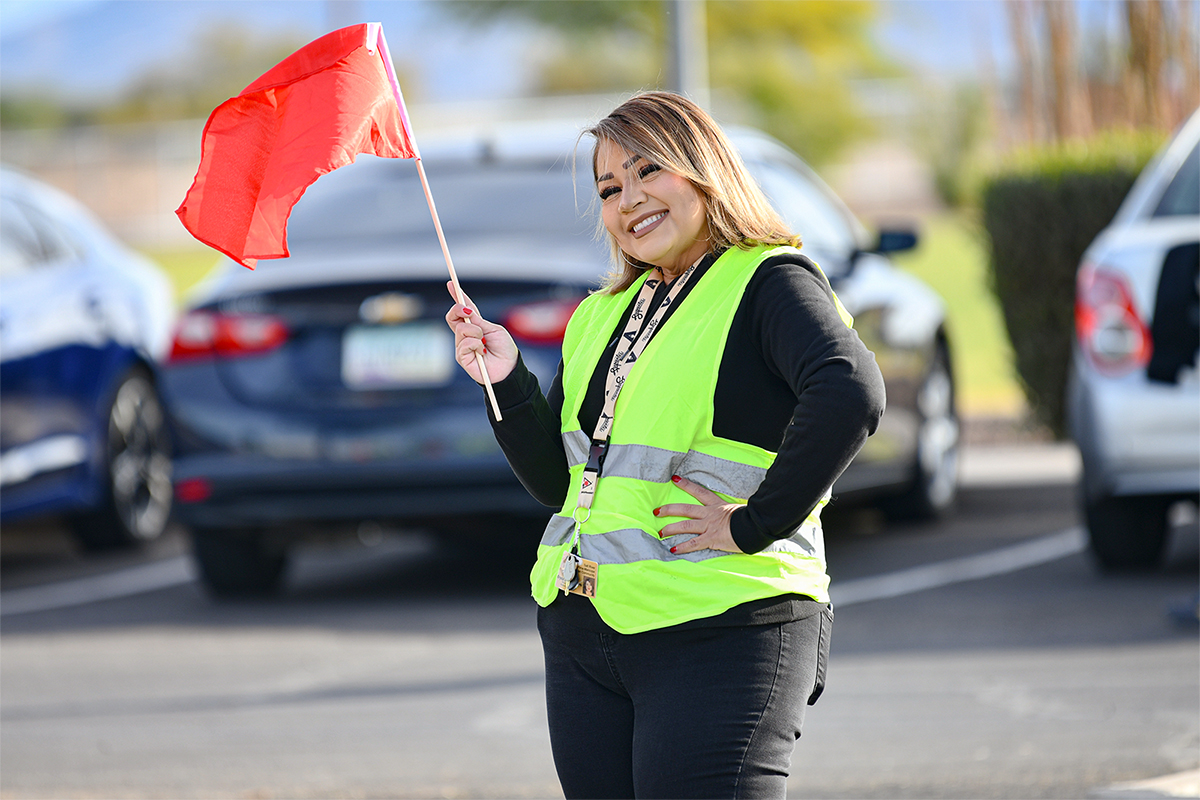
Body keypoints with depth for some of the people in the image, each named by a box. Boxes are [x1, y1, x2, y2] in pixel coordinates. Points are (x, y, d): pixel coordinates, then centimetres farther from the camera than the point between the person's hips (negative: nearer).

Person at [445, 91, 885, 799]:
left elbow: (851, 394, -25)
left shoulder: (768, 282, -5)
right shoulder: (602, 316, 19)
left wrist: (756, 523, -22)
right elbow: (557, 482, 18)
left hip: (719, 634, -7)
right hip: (580, 639, 7)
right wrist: (508, 381, 3)